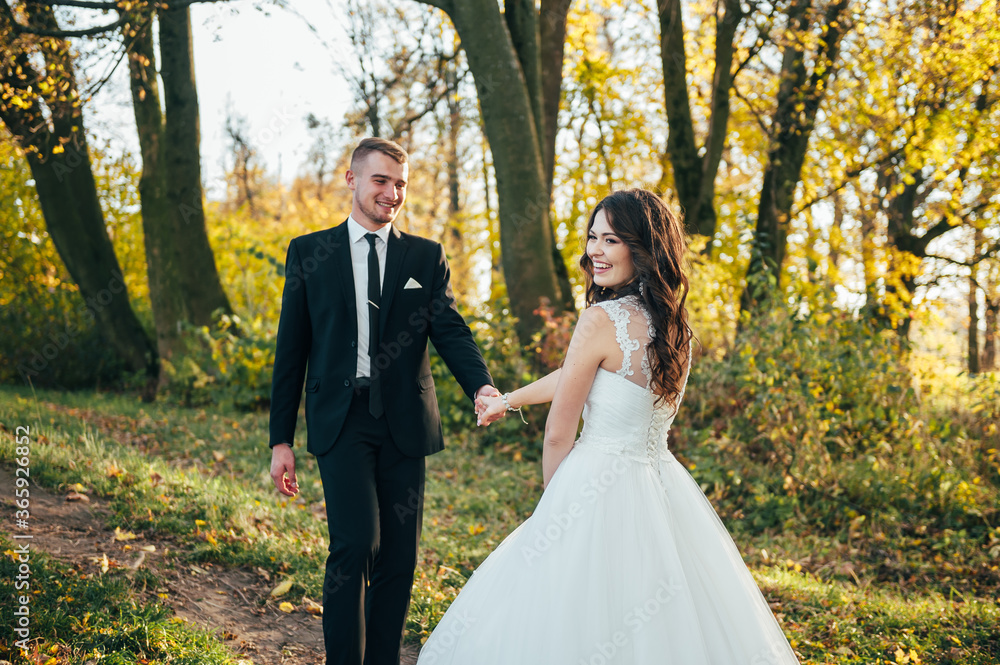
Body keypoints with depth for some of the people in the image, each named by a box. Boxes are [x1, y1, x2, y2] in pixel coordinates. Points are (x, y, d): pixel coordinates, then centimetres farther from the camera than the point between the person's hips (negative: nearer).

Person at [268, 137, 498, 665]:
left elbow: (450, 330, -1)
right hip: (341, 421, -2)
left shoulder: (426, 256, 10)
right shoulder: (309, 252, 7)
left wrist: (481, 386, -22)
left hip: (404, 423, 2)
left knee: (399, 557, 6)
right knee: (356, 543, -16)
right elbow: (290, 351, 6)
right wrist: (280, 439, 3)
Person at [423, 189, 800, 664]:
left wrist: (553, 499, 7)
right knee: (662, 623, 17)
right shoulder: (675, 324, 6)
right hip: (661, 486, 8)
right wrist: (509, 400, 31)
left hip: (599, 493, -8)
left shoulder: (602, 319, -16)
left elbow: (559, 433, -10)